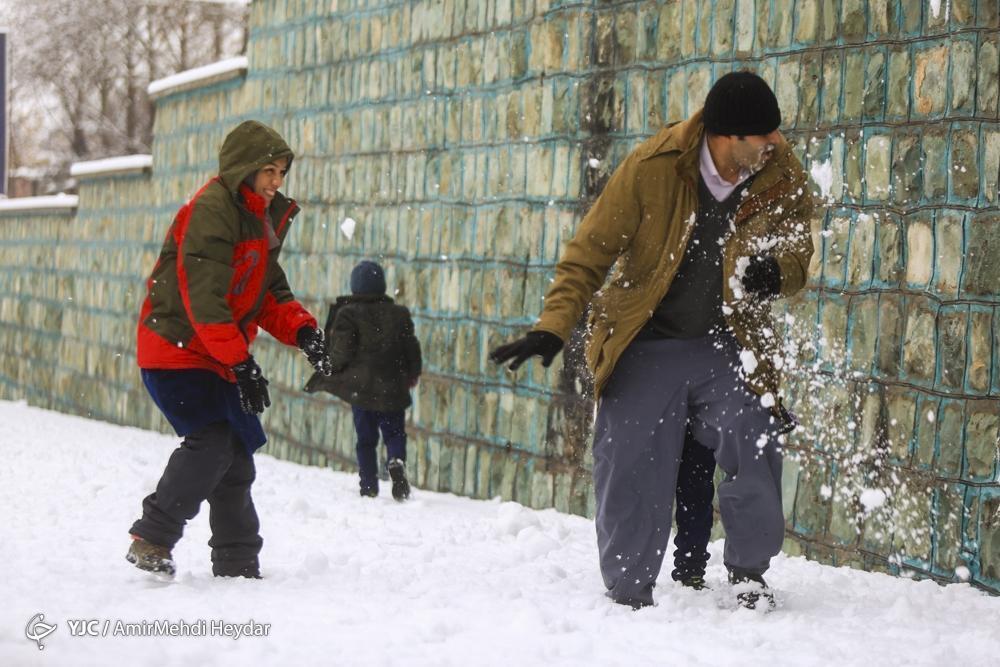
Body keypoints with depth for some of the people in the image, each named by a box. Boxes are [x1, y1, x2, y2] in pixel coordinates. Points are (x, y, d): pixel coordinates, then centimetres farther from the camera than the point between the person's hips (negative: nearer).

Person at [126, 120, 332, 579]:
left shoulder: (264, 218, 13)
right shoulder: (211, 210, -18)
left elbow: (267, 293, 16)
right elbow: (202, 297, -25)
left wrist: (301, 330, -4)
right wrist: (241, 362, -27)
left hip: (219, 360, 9)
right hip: (176, 351, -9)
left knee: (236, 459, 9)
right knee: (212, 443, -22)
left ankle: (238, 567, 18)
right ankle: (151, 540, -12)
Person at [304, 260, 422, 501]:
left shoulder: (347, 314, -7)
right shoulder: (398, 314, 4)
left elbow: (341, 353, -12)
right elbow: (411, 348, 9)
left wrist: (324, 375, 4)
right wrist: (413, 373, 26)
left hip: (361, 388, -2)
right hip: (393, 388, 2)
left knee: (366, 439, 7)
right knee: (395, 433, 10)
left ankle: (369, 486, 2)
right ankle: (397, 462, -21)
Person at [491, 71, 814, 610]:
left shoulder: (784, 181, -11)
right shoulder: (652, 167, -18)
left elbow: (797, 256, 3)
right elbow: (590, 251, -10)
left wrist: (775, 272, -22)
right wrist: (553, 327, -19)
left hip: (727, 346, 1)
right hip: (645, 347, -1)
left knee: (754, 447, -17)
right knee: (629, 471, -2)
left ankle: (748, 572, 7)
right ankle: (628, 591, 18)